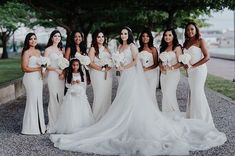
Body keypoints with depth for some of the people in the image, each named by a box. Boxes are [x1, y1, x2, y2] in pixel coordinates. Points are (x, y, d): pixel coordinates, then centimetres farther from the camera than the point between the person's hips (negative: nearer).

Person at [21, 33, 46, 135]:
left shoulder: (38, 51, 15)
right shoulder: (26, 52, -7)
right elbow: (24, 68, -13)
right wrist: (38, 68, -15)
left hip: (38, 78, 7)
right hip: (30, 79, -7)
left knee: (39, 102, 9)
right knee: (32, 102, -4)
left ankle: (39, 125, 17)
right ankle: (31, 128, 5)